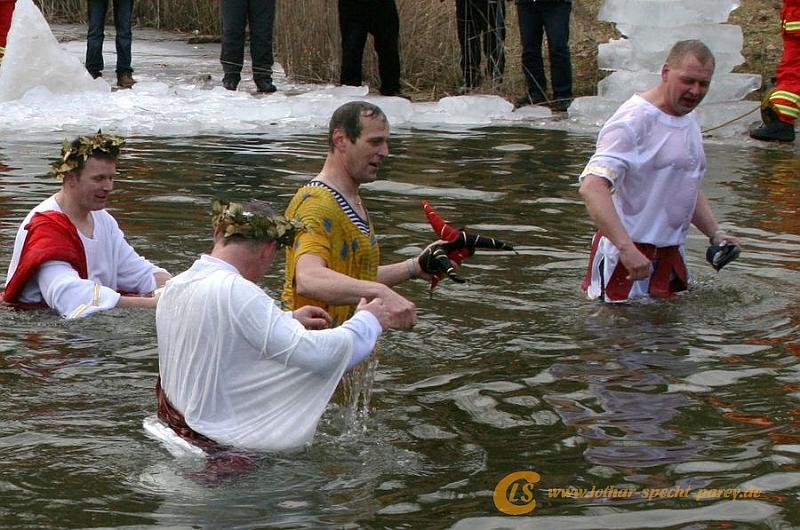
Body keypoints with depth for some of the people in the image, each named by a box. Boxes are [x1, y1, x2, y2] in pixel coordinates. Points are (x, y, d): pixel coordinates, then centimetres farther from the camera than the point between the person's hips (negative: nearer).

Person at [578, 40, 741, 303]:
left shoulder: (689, 119, 14)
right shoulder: (633, 121, -16)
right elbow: (592, 187, -28)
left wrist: (715, 232, 13)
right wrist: (627, 248, -37)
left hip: (671, 252, 9)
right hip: (631, 254, -9)